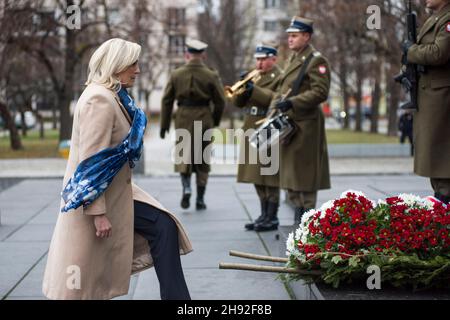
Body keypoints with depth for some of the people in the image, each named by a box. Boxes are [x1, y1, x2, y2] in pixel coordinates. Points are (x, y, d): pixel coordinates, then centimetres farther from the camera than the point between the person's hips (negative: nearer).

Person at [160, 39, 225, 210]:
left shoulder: (176, 74, 1)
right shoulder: (211, 76, -2)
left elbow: (166, 101, 2)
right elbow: (220, 102, -1)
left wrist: (164, 125, 8)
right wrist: (214, 122, 15)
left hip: (183, 119, 0)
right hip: (204, 119, 0)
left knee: (183, 155, 12)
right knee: (202, 159, 9)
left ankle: (186, 187, -13)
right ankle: (200, 199, 10)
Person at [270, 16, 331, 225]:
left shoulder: (316, 61, -9)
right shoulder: (292, 60, 17)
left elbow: (320, 92, -17)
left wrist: (292, 103, -23)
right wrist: (274, 110, 6)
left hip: (305, 125, -9)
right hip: (287, 124, 9)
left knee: (305, 174, -4)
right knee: (289, 174, 13)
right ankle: (298, 218, 22)